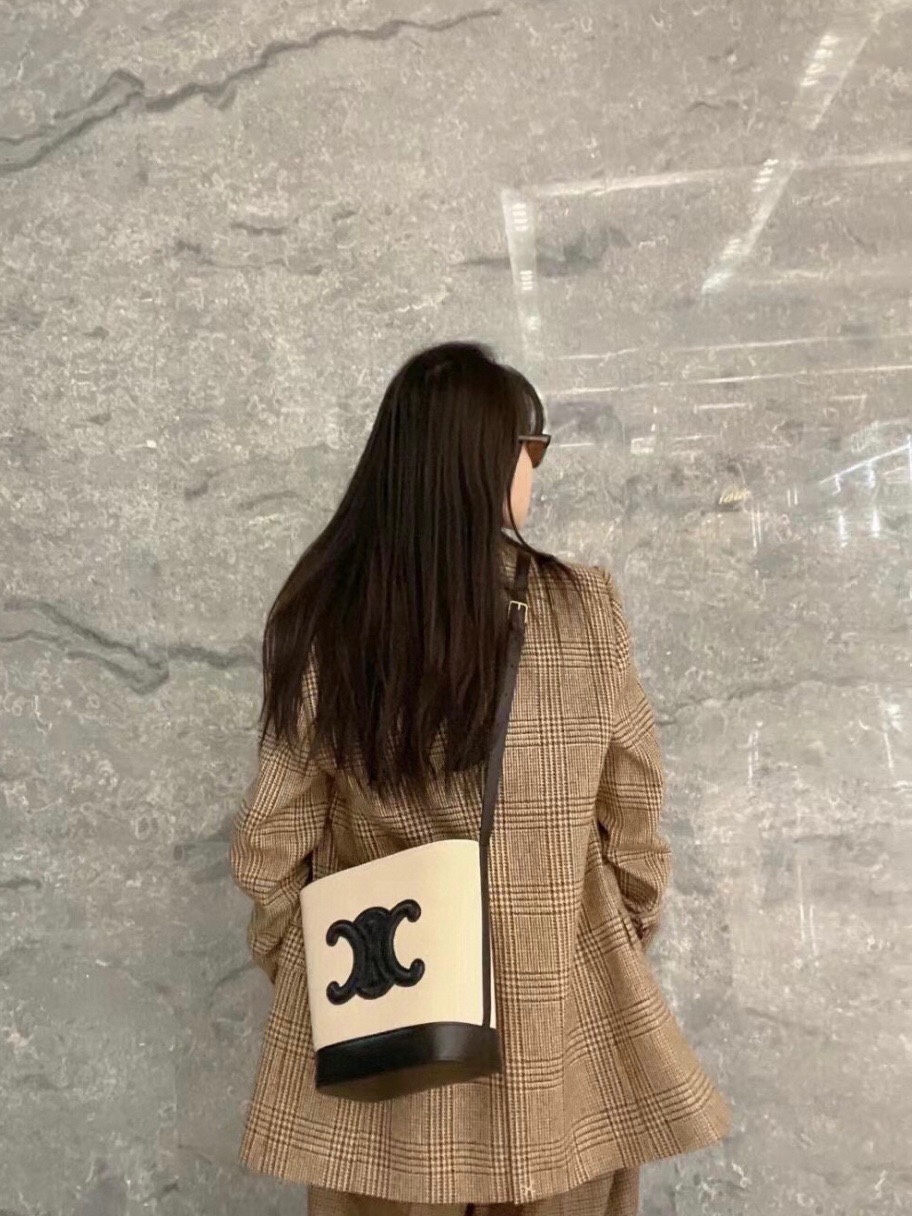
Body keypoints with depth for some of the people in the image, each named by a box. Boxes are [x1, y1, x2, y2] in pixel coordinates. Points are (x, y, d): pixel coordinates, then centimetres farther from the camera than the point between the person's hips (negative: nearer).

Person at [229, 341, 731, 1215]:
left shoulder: (318, 621, -13)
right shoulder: (584, 612, -14)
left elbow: (271, 846, -6)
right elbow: (632, 820, -3)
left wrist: (291, 967, 12)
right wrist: (626, 945, 16)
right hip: (561, 1013, 0)